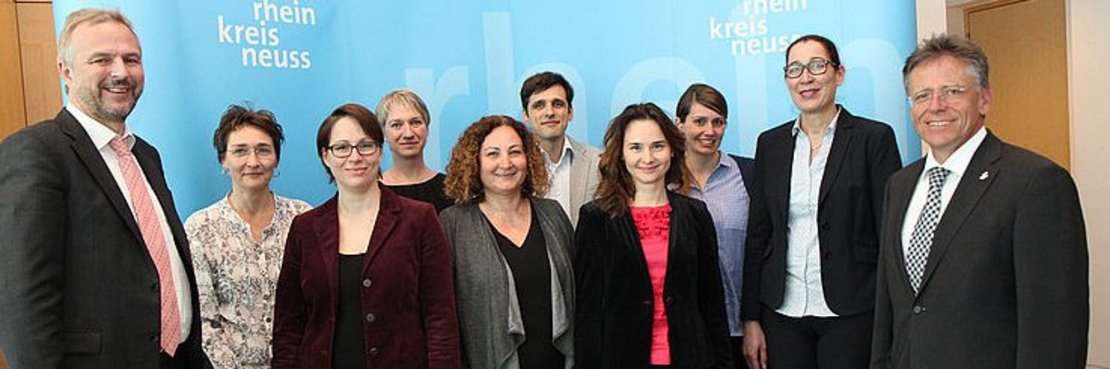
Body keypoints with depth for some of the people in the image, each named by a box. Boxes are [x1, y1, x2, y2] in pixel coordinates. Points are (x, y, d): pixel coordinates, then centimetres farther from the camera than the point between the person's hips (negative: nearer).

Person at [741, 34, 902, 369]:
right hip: (783, 312, 3)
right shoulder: (770, 143, 7)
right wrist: (751, 318, 5)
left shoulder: (874, 138, -3)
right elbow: (757, 234, 7)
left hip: (851, 313, -3)